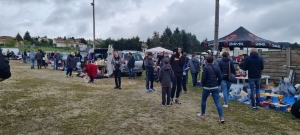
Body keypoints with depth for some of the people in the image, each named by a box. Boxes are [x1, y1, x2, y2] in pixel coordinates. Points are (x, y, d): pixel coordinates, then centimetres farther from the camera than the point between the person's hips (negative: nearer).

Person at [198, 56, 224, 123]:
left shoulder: (205, 68, -10)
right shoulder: (217, 68, 5)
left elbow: (203, 78, -13)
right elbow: (220, 78, 4)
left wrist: (203, 84, 3)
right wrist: (218, 84, 16)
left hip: (207, 87, -3)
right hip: (215, 87, 4)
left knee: (203, 100, 17)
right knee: (217, 102, 2)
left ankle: (202, 114, 29)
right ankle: (221, 117, -5)